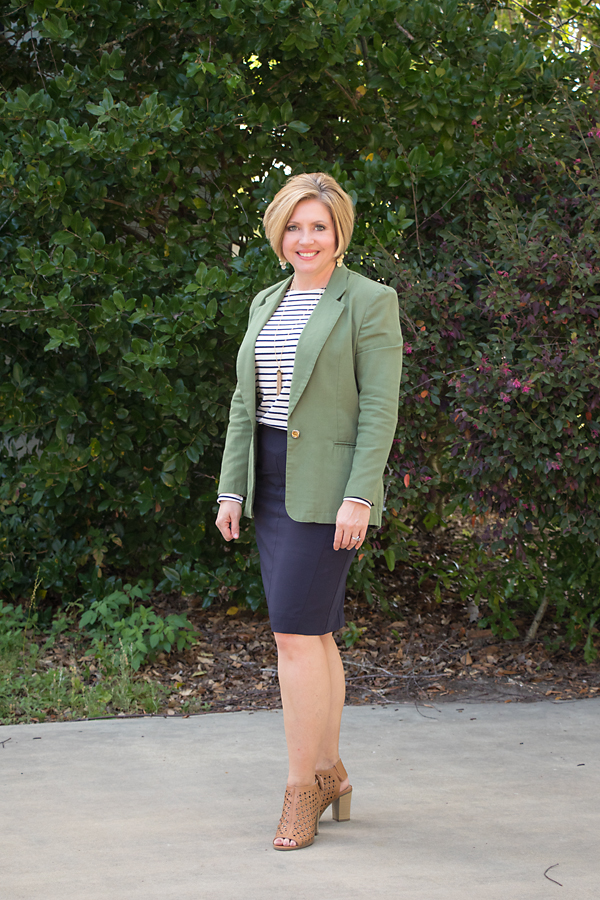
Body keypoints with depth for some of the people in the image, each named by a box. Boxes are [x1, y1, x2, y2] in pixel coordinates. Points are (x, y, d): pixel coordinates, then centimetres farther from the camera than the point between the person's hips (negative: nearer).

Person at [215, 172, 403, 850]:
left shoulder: (369, 302, -5)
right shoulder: (267, 303, 15)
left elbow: (379, 408, -11)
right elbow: (245, 404, 15)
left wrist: (359, 496, -18)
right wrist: (231, 489, 8)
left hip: (327, 485, -7)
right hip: (270, 482, 7)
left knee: (296, 632, -11)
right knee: (312, 633, 11)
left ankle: (301, 787, -2)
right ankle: (330, 774, 20)